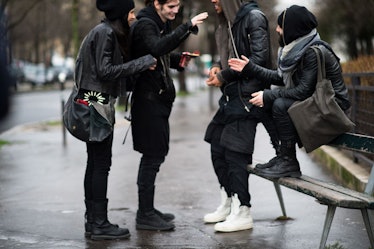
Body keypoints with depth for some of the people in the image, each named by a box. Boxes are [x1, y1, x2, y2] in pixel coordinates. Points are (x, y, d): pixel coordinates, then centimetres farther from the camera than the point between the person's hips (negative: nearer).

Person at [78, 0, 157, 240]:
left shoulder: (109, 31, 16)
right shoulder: (105, 33, -13)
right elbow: (105, 71, -19)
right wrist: (142, 63, -15)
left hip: (95, 103, 10)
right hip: (99, 103, -10)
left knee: (95, 163, 10)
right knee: (102, 164, -7)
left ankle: (93, 221, 15)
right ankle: (100, 224, -3)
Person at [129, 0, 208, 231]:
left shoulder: (161, 24, 15)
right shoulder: (145, 25, -14)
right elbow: (157, 47, -35)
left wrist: (178, 59, 4)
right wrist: (188, 26, -39)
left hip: (159, 99, 10)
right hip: (148, 100, -10)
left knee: (156, 154, 14)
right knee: (152, 156, -7)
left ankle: (148, 209, 23)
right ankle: (145, 215, -1)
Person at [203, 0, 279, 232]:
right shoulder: (229, 21, 14)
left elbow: (259, 59, -18)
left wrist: (224, 76, -12)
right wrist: (219, 67, 4)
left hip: (247, 95, -9)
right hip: (231, 94, 9)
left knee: (235, 152, -8)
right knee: (218, 149, 11)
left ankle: (242, 213, 0)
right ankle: (227, 206, 24)